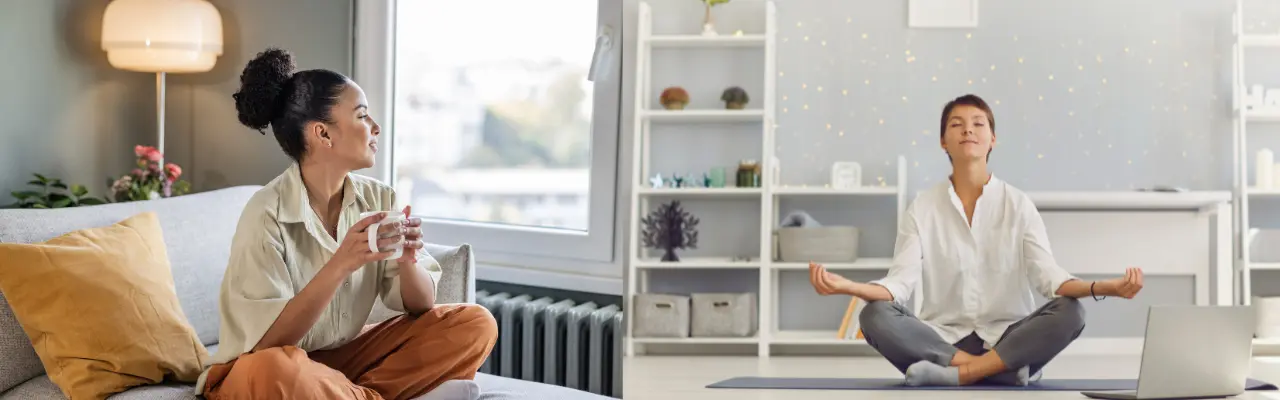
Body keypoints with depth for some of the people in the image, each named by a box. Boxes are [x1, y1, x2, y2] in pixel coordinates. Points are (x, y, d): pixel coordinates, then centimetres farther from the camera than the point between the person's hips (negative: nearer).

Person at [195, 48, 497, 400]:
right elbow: (269, 343, -23)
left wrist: (408, 259, -23)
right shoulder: (267, 213, -19)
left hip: (345, 358, 6)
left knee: (475, 324, -8)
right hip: (270, 368, -5)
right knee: (272, 370, -41)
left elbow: (421, 306, -1)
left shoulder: (378, 199, -3)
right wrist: (340, 265, -33)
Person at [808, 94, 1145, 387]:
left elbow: (1048, 276, -8)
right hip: (942, 340, 0)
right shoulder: (922, 208, 4)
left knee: (1069, 313, -28)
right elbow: (899, 283, -7)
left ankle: (954, 374, -30)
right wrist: (847, 287, -28)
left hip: (1008, 340, 0)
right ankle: (995, 368, -27)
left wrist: (1104, 288, -28)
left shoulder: (1018, 205, 4)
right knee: (875, 316, -28)